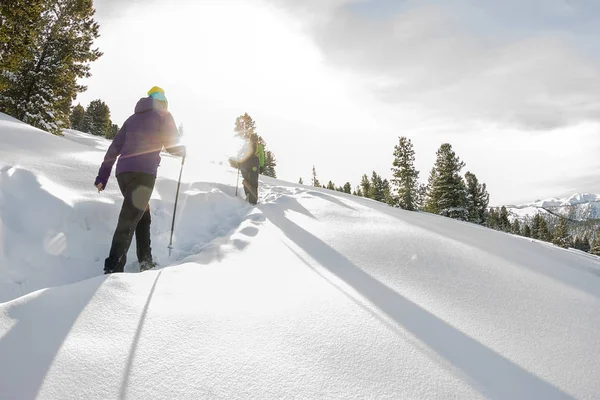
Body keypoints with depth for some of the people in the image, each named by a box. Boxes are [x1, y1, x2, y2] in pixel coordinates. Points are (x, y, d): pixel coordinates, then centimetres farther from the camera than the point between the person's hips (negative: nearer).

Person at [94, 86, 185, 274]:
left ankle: (146, 261, 20)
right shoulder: (163, 115, 9)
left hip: (123, 172, 7)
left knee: (143, 216, 19)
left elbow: (114, 148, 18)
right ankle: (113, 268, -16)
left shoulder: (133, 118, 25)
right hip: (143, 173, -6)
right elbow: (173, 146, 3)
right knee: (128, 221, -11)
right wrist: (183, 150, 26)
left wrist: (102, 176, 16)